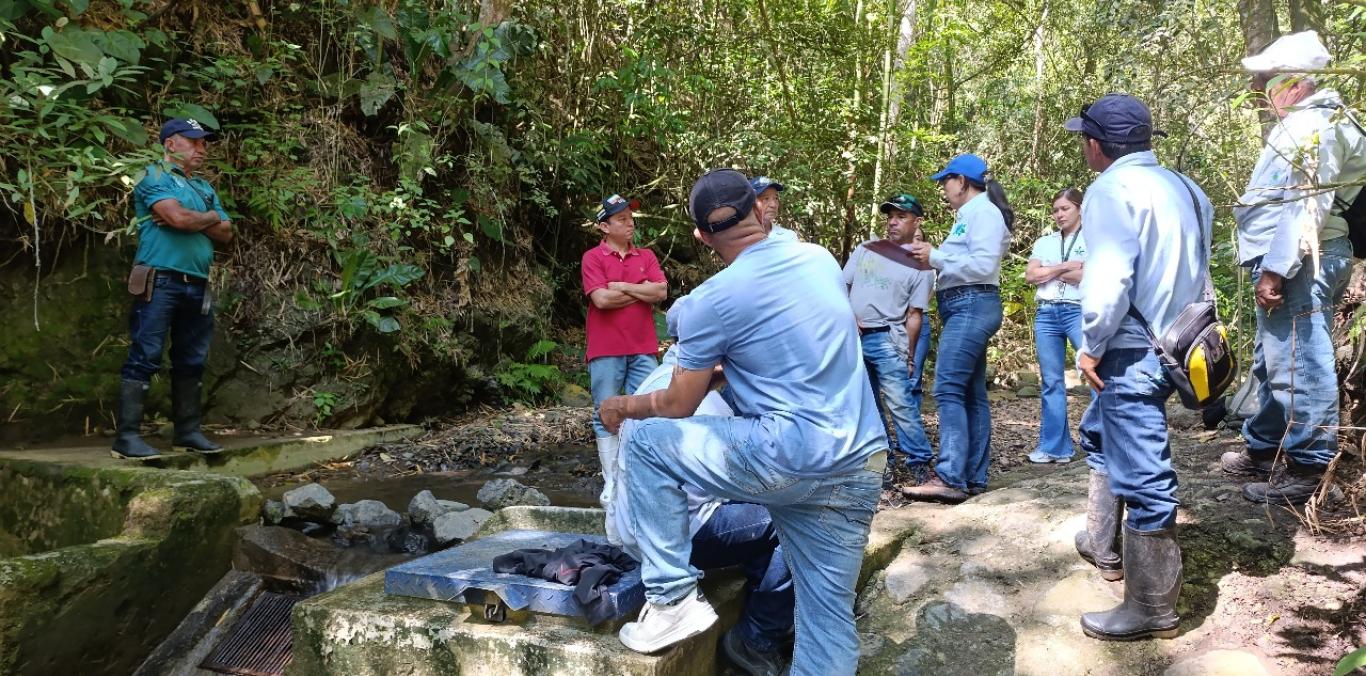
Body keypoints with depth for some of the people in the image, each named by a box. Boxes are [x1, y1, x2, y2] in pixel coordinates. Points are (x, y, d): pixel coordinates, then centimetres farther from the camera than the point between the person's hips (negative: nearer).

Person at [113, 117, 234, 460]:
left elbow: (225, 234, 12)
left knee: (192, 360, 10)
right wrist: (211, 217, 2)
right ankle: (127, 436, -5)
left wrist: (192, 220, -3)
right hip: (160, 281, -7)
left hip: (197, 285, 7)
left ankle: (188, 430, 18)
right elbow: (179, 218, -16)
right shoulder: (154, 176, -1)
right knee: (145, 357, -7)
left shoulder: (205, 187, 21)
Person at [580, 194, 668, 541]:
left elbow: (661, 291, -2)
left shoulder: (646, 257, 12)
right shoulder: (593, 258, 0)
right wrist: (642, 293, -3)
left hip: (643, 349, 3)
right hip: (606, 350, -3)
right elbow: (601, 298, -13)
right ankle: (611, 481, 7)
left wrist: (621, 286, -7)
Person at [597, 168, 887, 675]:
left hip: (791, 458, -7)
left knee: (645, 442, 7)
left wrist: (624, 407, 23)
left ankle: (674, 600, 7)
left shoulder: (711, 300, -6)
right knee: (828, 613, 14)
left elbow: (678, 408, 3)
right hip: (861, 466, 7)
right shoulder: (821, 260, 11)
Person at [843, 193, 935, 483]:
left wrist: (908, 357, -6)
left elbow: (914, 315, -4)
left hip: (887, 339, -5)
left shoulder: (920, 263, -1)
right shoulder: (866, 249, 11)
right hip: (853, 337, 5)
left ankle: (919, 462, -1)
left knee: (899, 402, -11)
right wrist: (849, 319, -3)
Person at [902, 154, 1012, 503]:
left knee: (948, 388, -16)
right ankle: (974, 476, 11)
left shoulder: (983, 212, -8)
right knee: (971, 393, 8)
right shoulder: (970, 214, 21)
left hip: (972, 306, -11)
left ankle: (950, 478, -19)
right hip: (965, 308, 11)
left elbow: (983, 264, -19)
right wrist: (932, 257, 5)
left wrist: (936, 256, -14)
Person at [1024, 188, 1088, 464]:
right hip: (1046, 314, 4)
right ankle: (1054, 447, 11)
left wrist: (1049, 272, -3)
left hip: (1080, 311, -4)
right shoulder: (1044, 242, 17)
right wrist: (1065, 267, -6)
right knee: (1052, 382, 6)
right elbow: (1030, 275, 4)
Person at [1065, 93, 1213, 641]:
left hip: (1132, 351, -10)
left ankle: (1153, 608, 10)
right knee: (1100, 435, 27)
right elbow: (1195, 269, 14)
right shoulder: (1183, 188, 10)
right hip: (1172, 345, 10)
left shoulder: (1112, 190, -16)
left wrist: (1091, 346, -12)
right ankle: (1102, 546, 39)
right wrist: (1182, 330, 21)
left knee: (1141, 476, -1)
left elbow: (1109, 281, -24)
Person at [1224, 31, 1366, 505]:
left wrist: (1274, 268, -24)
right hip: (1299, 263, 11)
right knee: (1274, 363, 18)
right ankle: (1264, 450, 30)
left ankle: (1310, 470, -1)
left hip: (1299, 263, -11)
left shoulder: (1311, 125, -12)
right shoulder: (1308, 124, 21)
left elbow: (1307, 205, -21)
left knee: (1297, 365, -7)